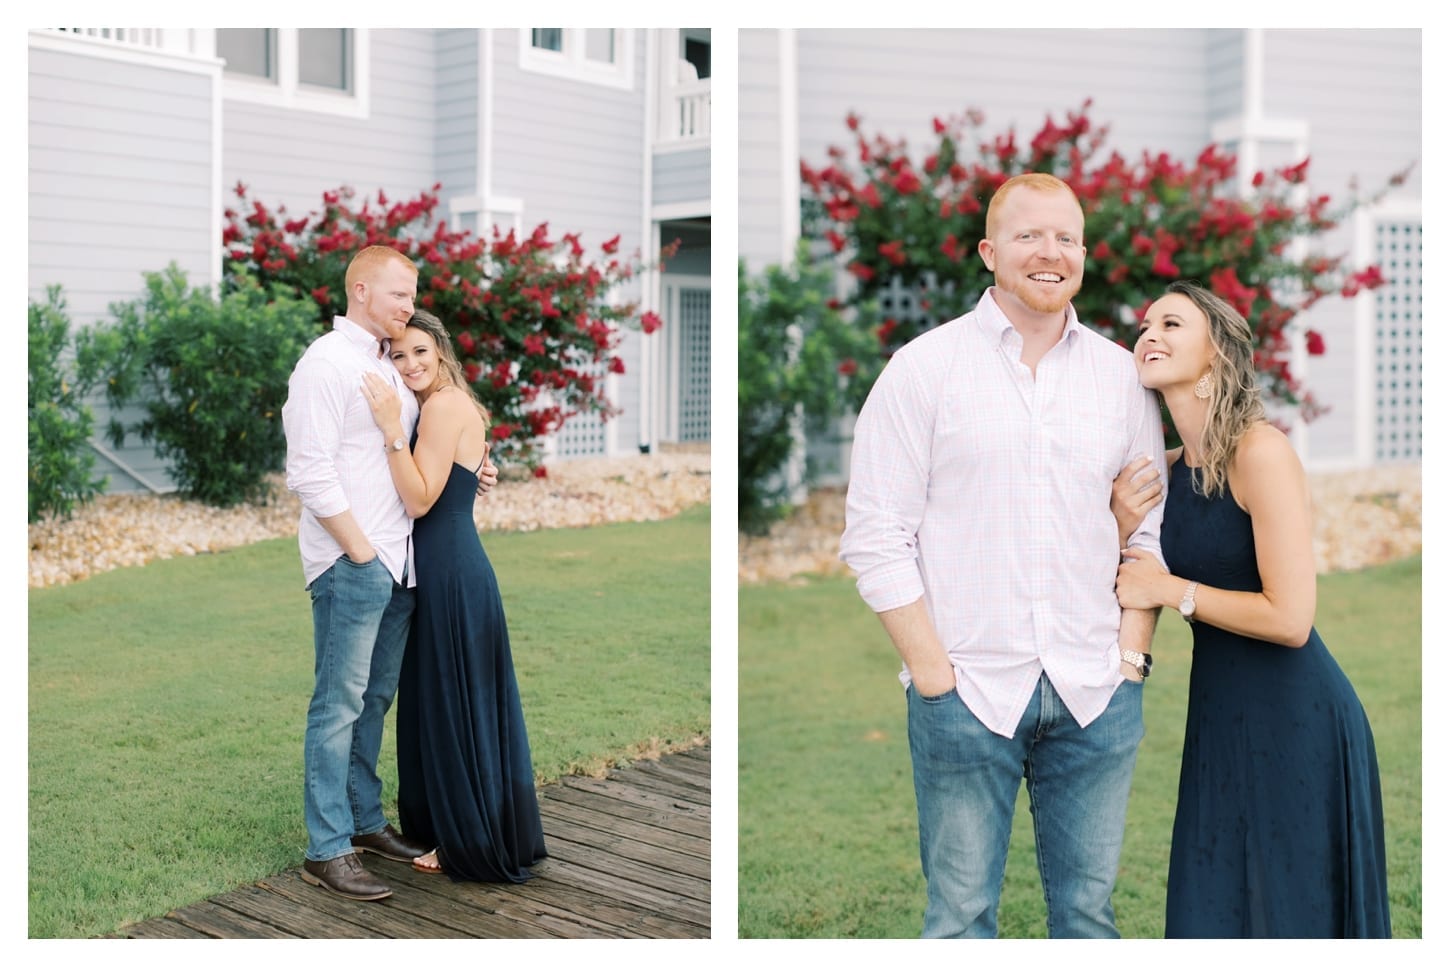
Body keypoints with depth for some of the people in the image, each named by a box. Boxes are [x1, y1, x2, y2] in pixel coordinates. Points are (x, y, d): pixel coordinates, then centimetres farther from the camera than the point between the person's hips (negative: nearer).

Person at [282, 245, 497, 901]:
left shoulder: (392, 367, 17)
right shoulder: (326, 363, -9)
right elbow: (311, 472, -15)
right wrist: (361, 552, -14)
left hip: (397, 561, 8)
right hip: (350, 562, -8)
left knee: (374, 699, 15)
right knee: (339, 704, -3)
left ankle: (365, 821, 26)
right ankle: (327, 850, 3)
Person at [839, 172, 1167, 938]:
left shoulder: (1122, 373, 9)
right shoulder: (923, 368, -2)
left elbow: (1151, 525, 12)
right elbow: (873, 538, -5)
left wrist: (1132, 654, 2)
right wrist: (936, 675, -9)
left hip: (1097, 697, 3)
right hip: (967, 693, -3)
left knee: (1088, 907, 12)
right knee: (961, 913, 5)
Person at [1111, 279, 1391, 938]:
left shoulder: (1260, 451, -16)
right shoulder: (1168, 471, 6)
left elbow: (1289, 618, -21)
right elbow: (1137, 594, 12)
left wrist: (1171, 589, -12)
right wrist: (1123, 531, -6)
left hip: (1294, 720, -7)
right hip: (1219, 714, 7)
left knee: (1291, 910, 6)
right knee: (1214, 909, 16)